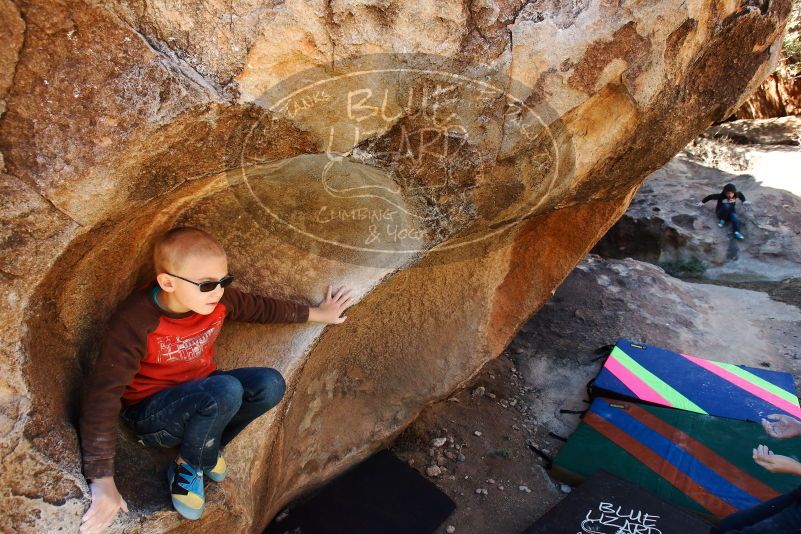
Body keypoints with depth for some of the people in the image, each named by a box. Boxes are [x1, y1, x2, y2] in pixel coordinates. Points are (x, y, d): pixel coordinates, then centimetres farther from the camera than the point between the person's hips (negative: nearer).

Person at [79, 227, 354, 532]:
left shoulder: (217, 299, -13)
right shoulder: (135, 322, -30)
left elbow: (264, 308, 5)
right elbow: (101, 396, -33)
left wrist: (318, 313, 15)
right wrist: (103, 482, -37)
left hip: (201, 397, 6)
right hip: (151, 415, -6)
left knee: (270, 384, -20)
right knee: (227, 389, -35)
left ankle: (209, 448, 3)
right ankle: (187, 468, -7)